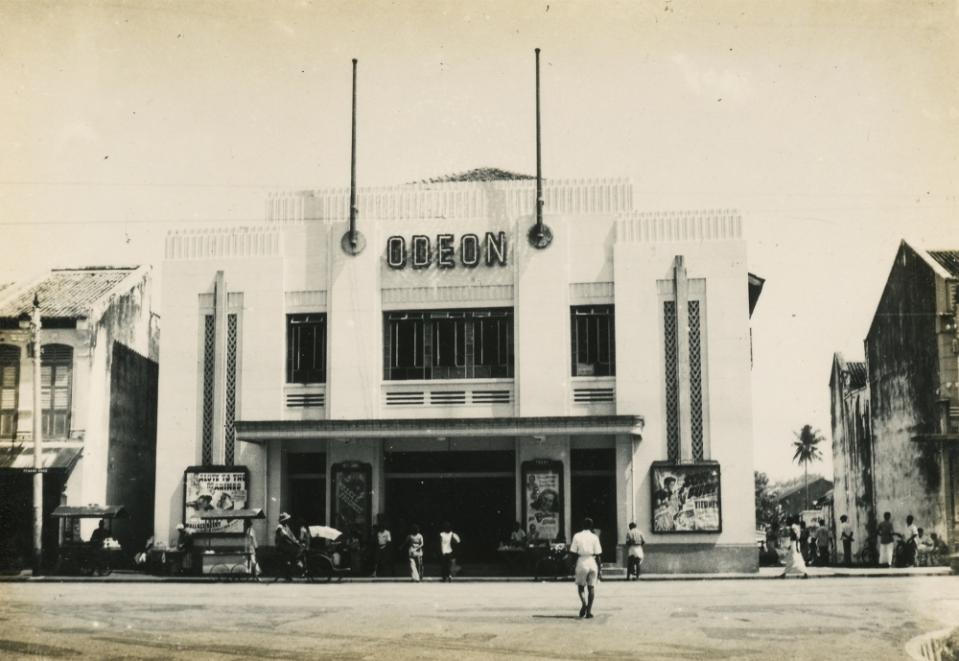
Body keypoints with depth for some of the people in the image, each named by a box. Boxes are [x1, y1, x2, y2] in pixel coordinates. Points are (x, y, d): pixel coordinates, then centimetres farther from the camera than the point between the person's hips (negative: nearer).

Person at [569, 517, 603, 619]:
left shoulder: (577, 536, 1)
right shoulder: (594, 537, 2)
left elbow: (573, 552, -3)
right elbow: (598, 554, 0)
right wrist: (599, 569, 6)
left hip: (581, 563, 0)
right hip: (592, 563, 1)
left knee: (580, 586, 12)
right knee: (591, 587, 8)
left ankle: (584, 603, -14)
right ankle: (589, 610, 2)